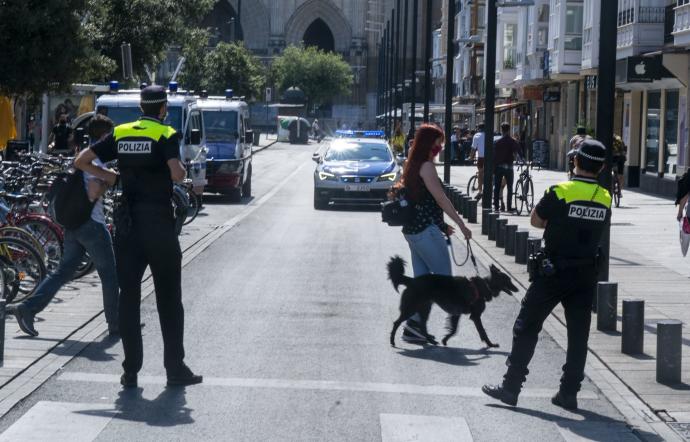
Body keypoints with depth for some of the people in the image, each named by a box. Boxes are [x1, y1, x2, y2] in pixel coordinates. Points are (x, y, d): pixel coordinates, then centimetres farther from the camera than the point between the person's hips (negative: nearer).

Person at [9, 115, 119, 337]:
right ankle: (115, 325, 10)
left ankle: (28, 308, 0)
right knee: (109, 276, 3)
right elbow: (93, 192, -24)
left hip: (73, 223, 9)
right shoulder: (96, 158, -14)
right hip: (92, 223, -9)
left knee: (63, 272, 10)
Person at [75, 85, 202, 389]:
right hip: (159, 221, -4)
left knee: (129, 296, 7)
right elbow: (177, 174, -20)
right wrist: (182, 169, 1)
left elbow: (81, 161, 5)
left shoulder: (120, 134, 8)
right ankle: (175, 369, 8)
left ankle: (130, 371, 6)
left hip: (127, 222, 4)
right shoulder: (166, 135, -6)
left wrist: (107, 176, 17)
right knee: (168, 299, 5)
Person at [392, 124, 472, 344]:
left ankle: (414, 328, 10)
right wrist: (462, 225, -11)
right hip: (426, 230, -10)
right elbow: (441, 198, -15)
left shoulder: (413, 165, 16)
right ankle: (417, 321, -11)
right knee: (443, 277, -4)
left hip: (413, 229, 10)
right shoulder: (426, 166, -12)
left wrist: (442, 225, 19)